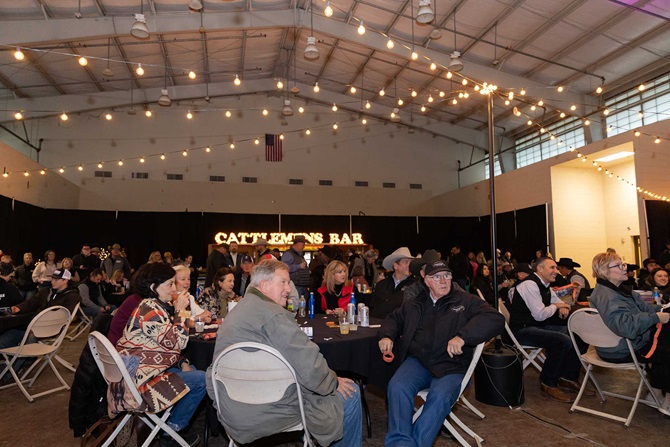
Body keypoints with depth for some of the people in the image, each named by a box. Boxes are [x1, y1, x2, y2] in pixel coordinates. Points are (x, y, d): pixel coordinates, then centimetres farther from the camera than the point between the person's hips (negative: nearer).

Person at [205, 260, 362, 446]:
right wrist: (334, 382, -6)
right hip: (263, 413, -10)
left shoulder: (241, 308, 12)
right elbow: (309, 364, -24)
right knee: (350, 394, 3)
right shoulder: (271, 313, -20)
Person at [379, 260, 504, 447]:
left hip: (451, 367, -2)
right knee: (397, 386, -27)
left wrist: (462, 336, -22)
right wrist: (386, 335, 9)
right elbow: (394, 318, 33)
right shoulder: (414, 304, 19)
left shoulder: (466, 301, 7)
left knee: (440, 396, -33)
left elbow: (496, 319, -8)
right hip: (417, 361, 3)